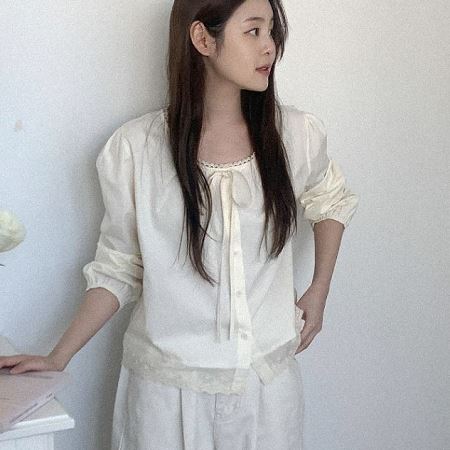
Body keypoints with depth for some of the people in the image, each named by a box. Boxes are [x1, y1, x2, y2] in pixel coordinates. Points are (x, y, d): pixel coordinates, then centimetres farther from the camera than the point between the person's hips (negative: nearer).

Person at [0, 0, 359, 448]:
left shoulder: (297, 134, -6)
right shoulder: (135, 147, -11)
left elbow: (331, 202, 15)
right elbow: (118, 268, -2)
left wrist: (318, 293, 10)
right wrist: (57, 358, -6)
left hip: (269, 376, 2)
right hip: (168, 382, -2)